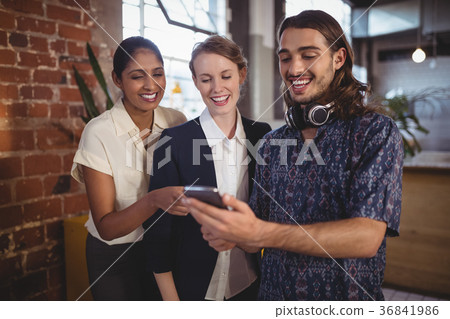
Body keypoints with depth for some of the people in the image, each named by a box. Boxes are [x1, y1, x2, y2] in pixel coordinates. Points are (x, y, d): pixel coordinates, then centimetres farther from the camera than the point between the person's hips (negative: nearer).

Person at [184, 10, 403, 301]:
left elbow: (367, 236, -24)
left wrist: (258, 233, -32)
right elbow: (257, 234, 5)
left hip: (347, 299, -3)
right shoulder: (272, 144, 2)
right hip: (273, 296, 4)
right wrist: (233, 233, -19)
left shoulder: (376, 132, -12)